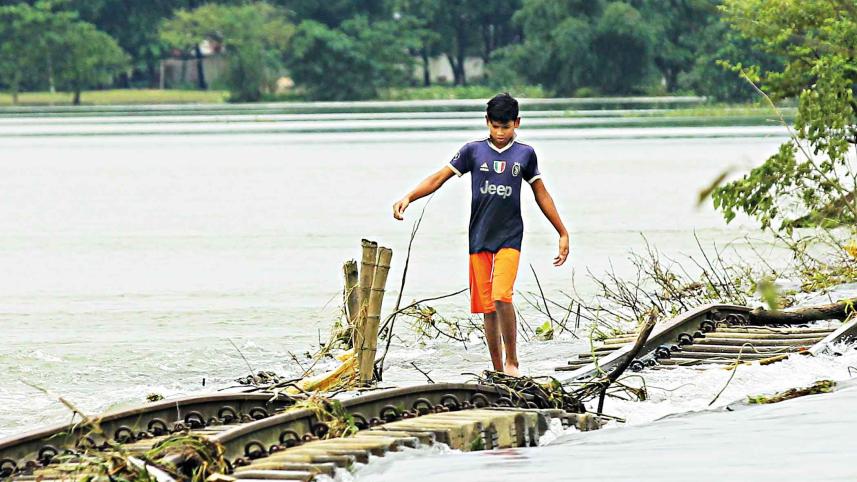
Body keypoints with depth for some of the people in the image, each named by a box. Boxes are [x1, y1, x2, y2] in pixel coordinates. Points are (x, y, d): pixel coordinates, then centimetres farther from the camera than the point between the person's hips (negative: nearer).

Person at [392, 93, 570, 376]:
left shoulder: (525, 154, 6)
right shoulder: (474, 151, 4)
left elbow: (541, 194, 13)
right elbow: (439, 178, 4)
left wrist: (563, 234, 15)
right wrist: (408, 198, -10)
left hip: (509, 236, -2)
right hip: (479, 237, 2)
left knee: (502, 295, -20)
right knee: (487, 305, 3)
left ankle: (512, 361, -7)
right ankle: (498, 369, 11)